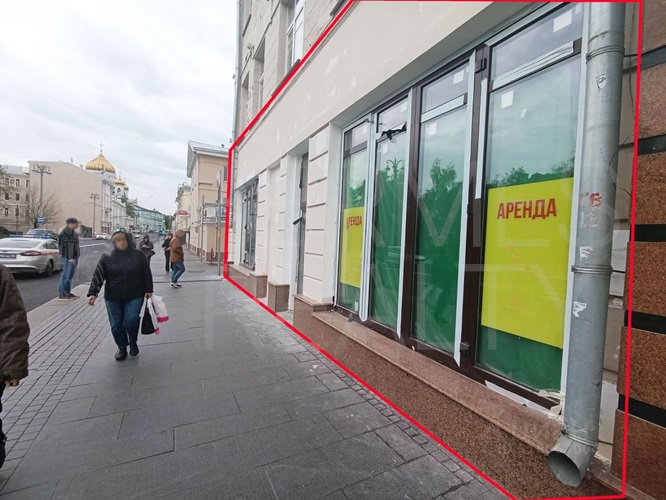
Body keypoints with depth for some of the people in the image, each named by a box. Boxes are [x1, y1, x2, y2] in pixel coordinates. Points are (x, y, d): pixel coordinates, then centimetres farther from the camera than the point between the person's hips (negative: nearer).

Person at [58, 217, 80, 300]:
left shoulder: (73, 232, 19)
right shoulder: (66, 232, -14)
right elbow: (66, 246, -21)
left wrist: (76, 258, 23)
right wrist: (70, 258, -24)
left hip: (73, 257, 10)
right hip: (68, 258, -10)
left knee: (70, 276, 15)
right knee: (66, 275, -7)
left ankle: (68, 293, 23)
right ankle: (62, 294, -2)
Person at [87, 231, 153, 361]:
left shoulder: (138, 255, -2)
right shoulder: (107, 258, -1)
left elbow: (146, 273, 2)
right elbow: (98, 276, -6)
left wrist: (148, 290, 0)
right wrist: (92, 293, -17)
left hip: (134, 296, -1)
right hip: (113, 297, 2)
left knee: (131, 320, -13)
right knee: (116, 325, 7)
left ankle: (133, 342, 17)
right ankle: (122, 347, 30)